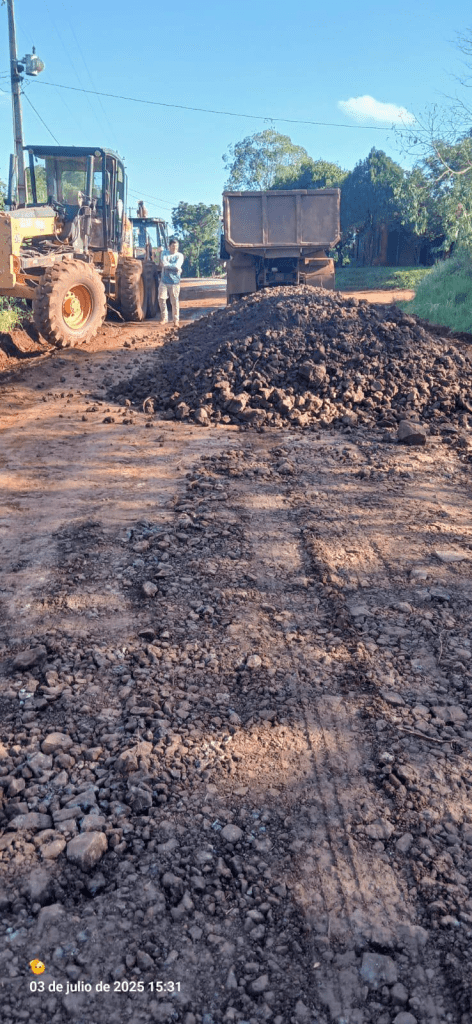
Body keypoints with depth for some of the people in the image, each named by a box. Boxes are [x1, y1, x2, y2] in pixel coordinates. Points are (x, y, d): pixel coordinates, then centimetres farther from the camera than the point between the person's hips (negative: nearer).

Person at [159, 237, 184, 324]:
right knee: (161, 299, 0)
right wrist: (174, 267, -13)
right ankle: (164, 318, 13)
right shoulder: (165, 253, 9)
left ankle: (176, 319, 9)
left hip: (174, 281, -2)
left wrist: (166, 265, -9)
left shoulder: (180, 255, 4)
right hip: (164, 280, 2)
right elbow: (163, 263, -8)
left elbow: (177, 265, -13)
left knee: (174, 301, -3)